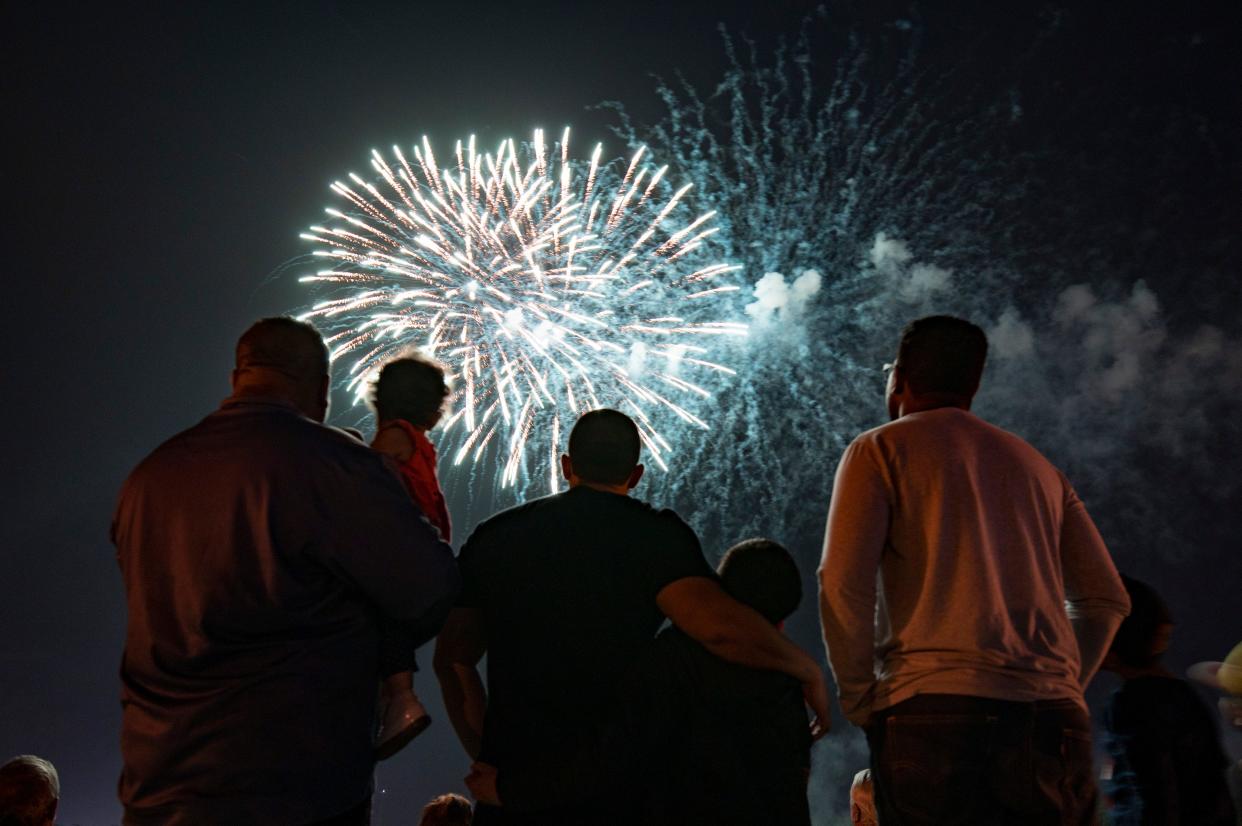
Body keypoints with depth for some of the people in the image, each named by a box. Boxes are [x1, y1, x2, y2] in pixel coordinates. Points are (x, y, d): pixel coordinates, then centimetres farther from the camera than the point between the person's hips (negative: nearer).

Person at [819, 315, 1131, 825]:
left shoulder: (880, 449, 7)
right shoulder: (1037, 466, 22)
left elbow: (844, 582, -6)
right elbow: (1106, 598, 18)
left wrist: (860, 699, 2)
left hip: (933, 711, -5)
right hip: (1053, 716, 5)